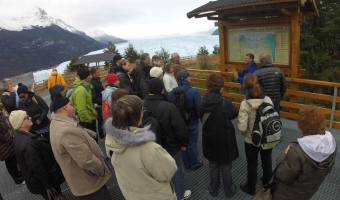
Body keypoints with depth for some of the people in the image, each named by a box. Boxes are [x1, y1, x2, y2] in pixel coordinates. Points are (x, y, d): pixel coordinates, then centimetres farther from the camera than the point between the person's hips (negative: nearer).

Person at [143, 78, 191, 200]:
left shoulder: (142, 105, -11)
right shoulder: (168, 107, -29)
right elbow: (180, 128, -24)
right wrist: (184, 143, -6)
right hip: (171, 147, -5)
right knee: (176, 171, 18)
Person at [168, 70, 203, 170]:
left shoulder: (172, 92, -11)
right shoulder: (193, 91, -23)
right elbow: (199, 108, -20)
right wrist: (198, 116, 2)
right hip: (192, 122, -4)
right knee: (192, 144, 14)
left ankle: (186, 163, 37)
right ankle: (194, 164, 32)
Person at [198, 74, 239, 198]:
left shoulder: (202, 103, -13)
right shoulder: (226, 103, -25)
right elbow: (235, 114, -5)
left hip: (209, 140, 4)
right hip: (224, 141, -3)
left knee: (213, 166, 22)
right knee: (226, 167, 16)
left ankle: (213, 190, 39)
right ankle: (229, 191, 37)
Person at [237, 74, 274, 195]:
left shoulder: (245, 104, -26)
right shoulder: (268, 100, -14)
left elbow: (242, 127, -26)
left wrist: (244, 132, -4)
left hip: (251, 141, -4)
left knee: (252, 165, 17)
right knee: (267, 161, 26)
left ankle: (250, 188, 38)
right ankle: (267, 182, 51)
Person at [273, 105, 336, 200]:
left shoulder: (297, 152, -40)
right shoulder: (331, 142, -19)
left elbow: (284, 176, -25)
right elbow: (328, 167, -1)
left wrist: (284, 155, -15)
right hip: (312, 189, 6)